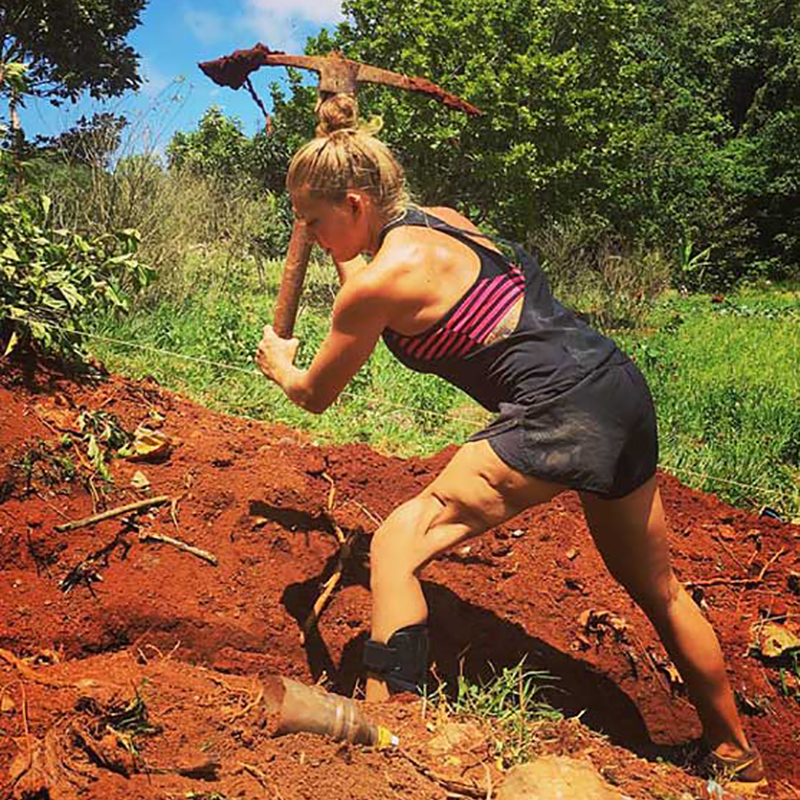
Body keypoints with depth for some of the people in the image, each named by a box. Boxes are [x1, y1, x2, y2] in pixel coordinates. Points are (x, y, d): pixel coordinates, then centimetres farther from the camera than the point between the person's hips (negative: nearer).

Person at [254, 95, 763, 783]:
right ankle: (736, 756, 42)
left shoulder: (380, 280, -10)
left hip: (559, 412, -9)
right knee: (658, 590, 24)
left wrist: (279, 364, 27)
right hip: (622, 389, 9)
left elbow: (315, 395, 7)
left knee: (397, 546, -5)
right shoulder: (445, 221, 12)